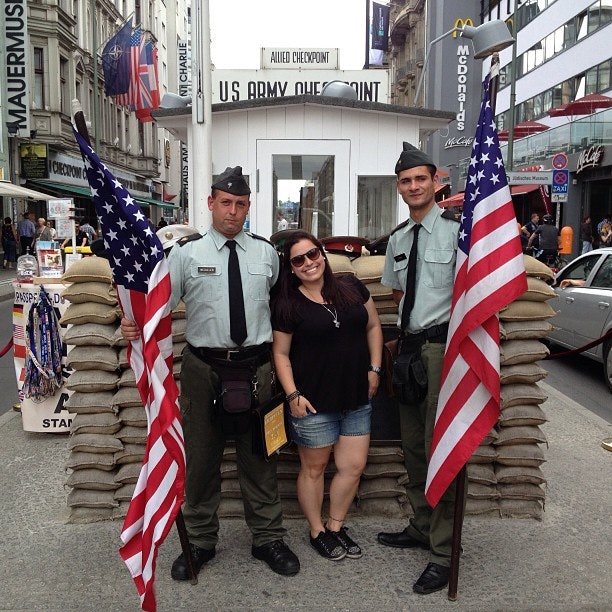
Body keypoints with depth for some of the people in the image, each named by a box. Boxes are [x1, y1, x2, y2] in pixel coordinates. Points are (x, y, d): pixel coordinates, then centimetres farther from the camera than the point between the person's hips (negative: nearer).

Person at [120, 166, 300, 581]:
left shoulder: (266, 252, 6)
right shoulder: (186, 252, -1)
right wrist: (134, 324, -30)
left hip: (257, 367, 2)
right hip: (203, 367, -1)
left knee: (260, 456, 12)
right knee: (201, 457, 11)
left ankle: (268, 538, 30)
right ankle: (200, 541, 30)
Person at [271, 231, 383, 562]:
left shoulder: (351, 286, 4)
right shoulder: (286, 304, -6)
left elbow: (373, 325, 11)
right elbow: (280, 352, -3)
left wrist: (374, 368, 4)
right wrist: (292, 394, -10)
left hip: (356, 398, 4)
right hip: (314, 403, -4)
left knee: (354, 466, 10)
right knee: (314, 468, 11)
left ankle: (336, 526, 32)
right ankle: (317, 531, 32)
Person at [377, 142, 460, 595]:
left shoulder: (455, 229, -9)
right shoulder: (398, 238, 13)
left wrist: (452, 343, -16)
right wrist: (408, 332, 14)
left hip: (442, 345, -7)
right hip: (410, 345, 8)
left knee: (438, 446, -4)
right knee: (412, 444, 17)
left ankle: (443, 553, 11)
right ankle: (421, 528, 35)